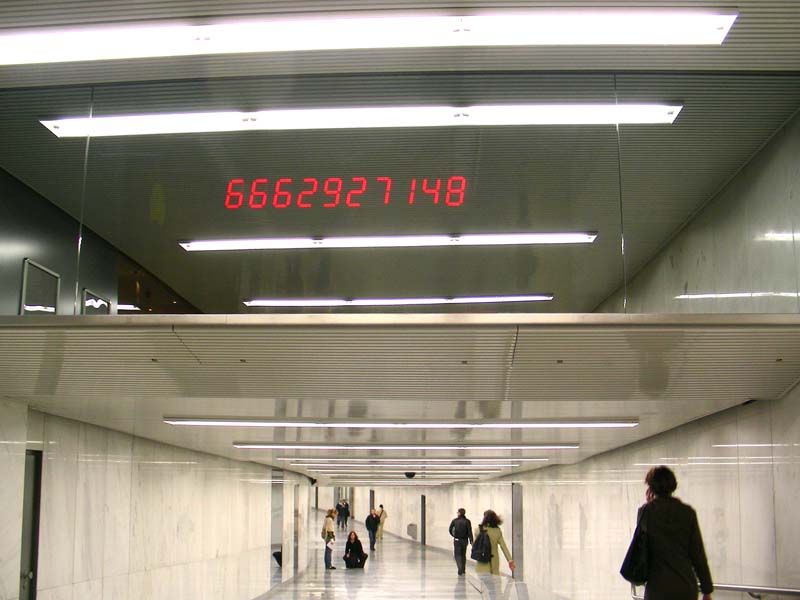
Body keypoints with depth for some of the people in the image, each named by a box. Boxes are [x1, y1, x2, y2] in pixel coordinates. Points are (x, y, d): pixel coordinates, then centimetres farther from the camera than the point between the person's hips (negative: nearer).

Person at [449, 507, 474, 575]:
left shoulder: (454, 521, -5)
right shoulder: (467, 521, -5)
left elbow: (450, 530, -3)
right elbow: (470, 532, -9)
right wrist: (471, 540, -6)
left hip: (457, 540, -2)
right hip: (465, 540, 2)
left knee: (457, 554, 2)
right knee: (463, 555, 16)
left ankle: (460, 568, -19)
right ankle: (463, 569, 22)